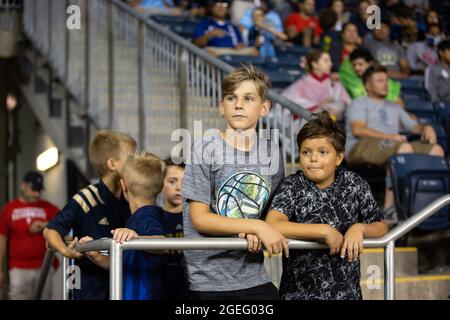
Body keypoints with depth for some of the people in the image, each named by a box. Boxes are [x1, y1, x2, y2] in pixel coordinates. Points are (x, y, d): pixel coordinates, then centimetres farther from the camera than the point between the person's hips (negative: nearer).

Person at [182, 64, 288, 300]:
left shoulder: (272, 153, 6)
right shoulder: (205, 148, -5)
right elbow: (199, 219, -10)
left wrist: (254, 233, -9)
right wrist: (256, 226, -16)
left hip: (254, 278, 4)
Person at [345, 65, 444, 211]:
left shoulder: (394, 108, 35)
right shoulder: (359, 103, 15)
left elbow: (414, 127, 27)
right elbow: (357, 130, -4)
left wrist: (426, 128, 1)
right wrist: (390, 137, -14)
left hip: (392, 147, 6)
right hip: (361, 147, -6)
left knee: (436, 150, -14)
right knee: (405, 148, -36)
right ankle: (389, 206, -39)